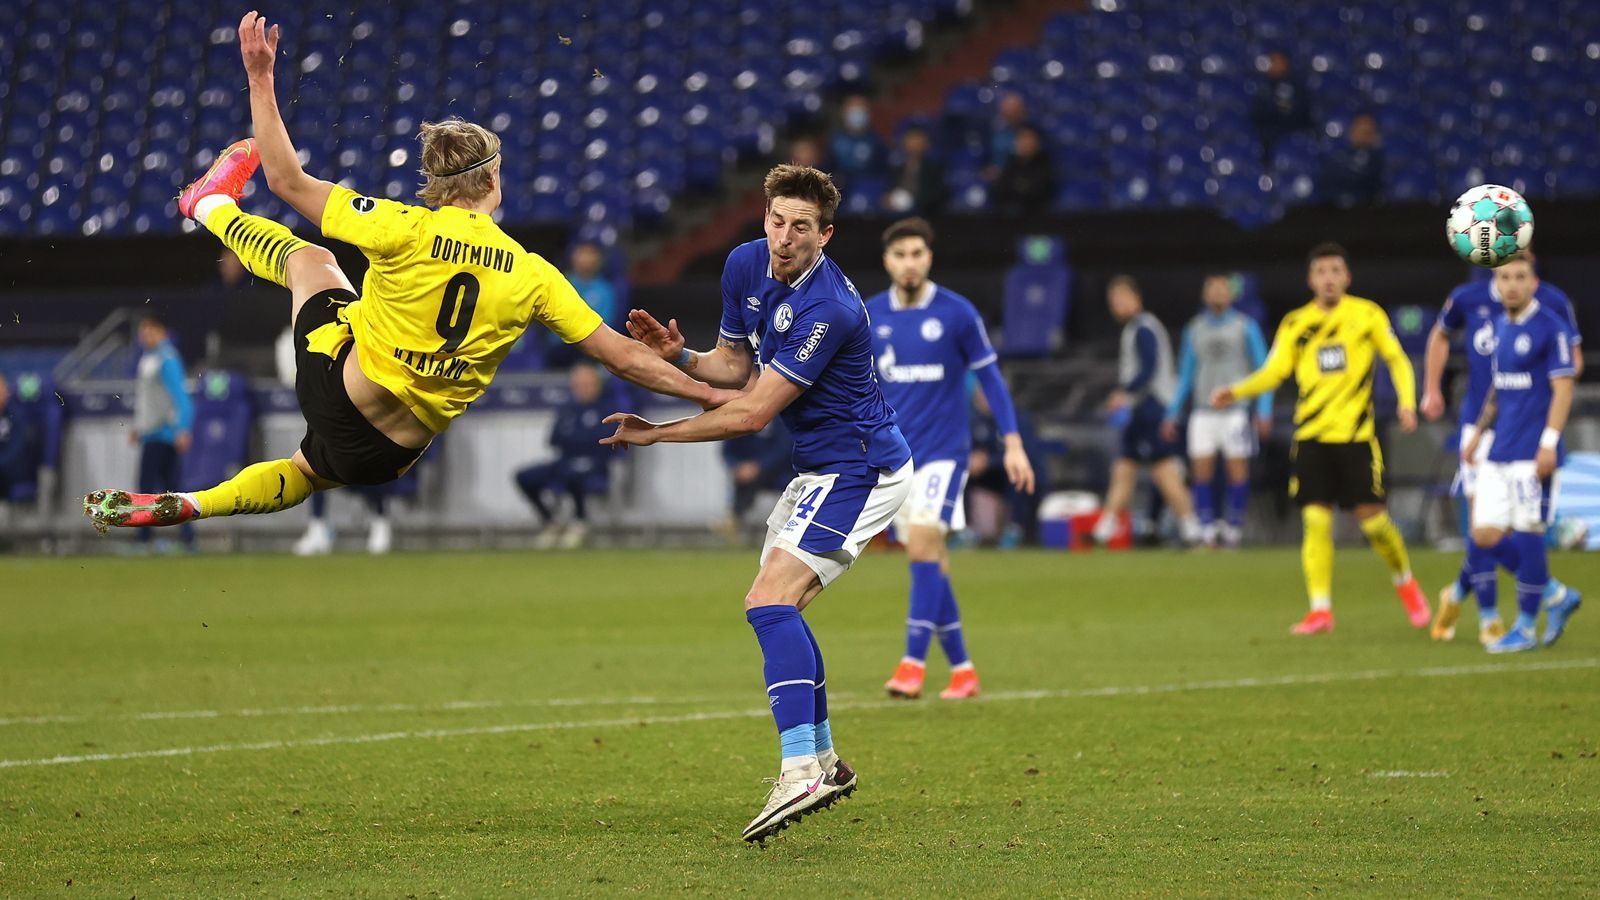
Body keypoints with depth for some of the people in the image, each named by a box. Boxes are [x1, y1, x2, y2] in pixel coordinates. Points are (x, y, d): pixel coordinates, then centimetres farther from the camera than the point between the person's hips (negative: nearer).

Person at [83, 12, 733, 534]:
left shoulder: (405, 231, -17)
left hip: (334, 388, -2)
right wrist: (708, 394, 4)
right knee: (306, 472, 36)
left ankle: (212, 205, 53)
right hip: (391, 456, 2)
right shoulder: (532, 276, -11)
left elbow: (287, 181, -11)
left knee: (307, 256, 25)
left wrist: (260, 79, -4)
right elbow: (621, 355, -7)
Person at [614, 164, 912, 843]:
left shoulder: (828, 311, -27)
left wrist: (655, 434, -15)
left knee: (770, 603, -23)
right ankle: (823, 761, 29)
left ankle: (799, 771, -35)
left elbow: (752, 413, -24)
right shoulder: (745, 266, 0)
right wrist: (679, 355, -8)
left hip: (857, 470, -10)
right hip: (823, 467, 10)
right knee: (777, 608, 18)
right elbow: (733, 364, 14)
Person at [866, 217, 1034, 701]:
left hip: (943, 450, -4)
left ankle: (913, 662, -21)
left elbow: (990, 377, -1)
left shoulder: (957, 312, -7)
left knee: (924, 546, -19)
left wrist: (1013, 444, -5)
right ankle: (961, 669, 13)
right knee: (927, 561, 5)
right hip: (894, 456, 4)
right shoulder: (869, 317, 3)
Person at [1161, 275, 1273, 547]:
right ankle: (1208, 531, -1)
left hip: (1235, 410, -3)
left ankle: (1233, 530, 3)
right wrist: (1172, 414, 14)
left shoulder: (1246, 327, 3)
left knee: (1238, 470, -5)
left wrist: (1264, 412, -6)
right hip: (1204, 411, 3)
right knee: (1201, 471, -5)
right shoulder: (1194, 330, 12)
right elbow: (1185, 375, 19)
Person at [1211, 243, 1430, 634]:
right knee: (1316, 521, -5)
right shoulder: (1296, 324, 6)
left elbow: (1396, 358, 5)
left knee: (1372, 517, -2)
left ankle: (1405, 583, 24)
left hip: (1357, 433, -2)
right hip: (1311, 436, 2)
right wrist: (1237, 391, -15)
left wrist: (1406, 401, -10)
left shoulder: (1367, 315, 2)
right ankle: (1320, 610, -1)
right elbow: (1274, 371, 1)